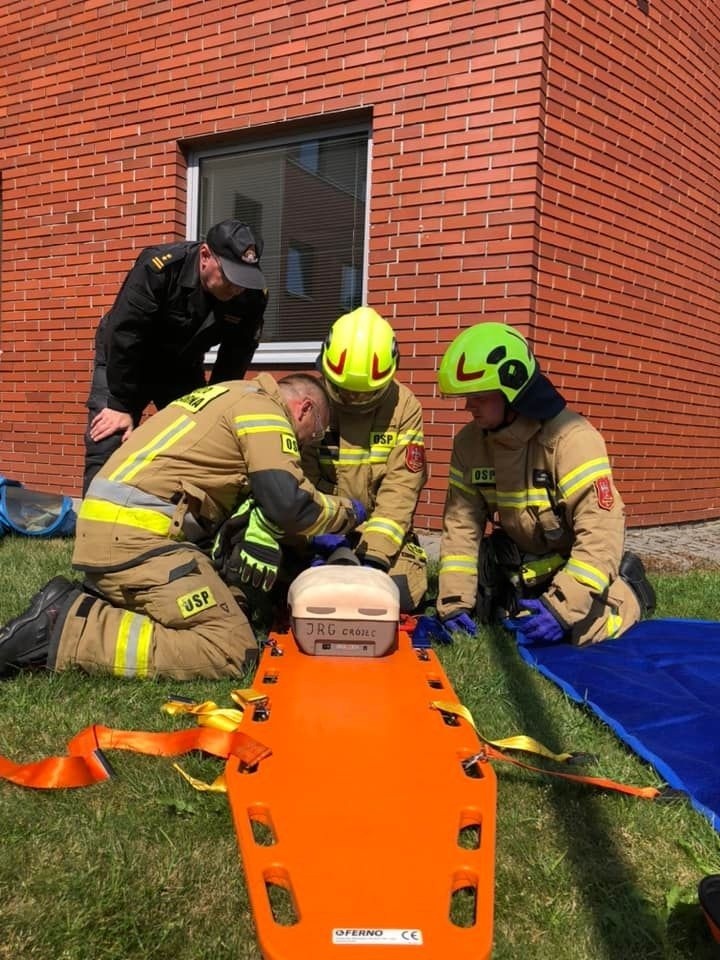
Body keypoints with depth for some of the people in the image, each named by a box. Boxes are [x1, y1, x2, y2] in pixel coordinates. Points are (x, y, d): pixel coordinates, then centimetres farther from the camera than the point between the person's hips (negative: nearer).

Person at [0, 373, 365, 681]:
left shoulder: (232, 397, 27)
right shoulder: (264, 407, -2)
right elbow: (288, 504, -12)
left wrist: (307, 544, 24)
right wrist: (348, 512, 8)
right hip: (135, 532, -10)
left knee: (232, 607, 9)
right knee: (231, 650, -15)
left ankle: (87, 604, 4)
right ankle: (66, 630, -15)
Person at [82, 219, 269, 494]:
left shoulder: (253, 296, -21)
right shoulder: (159, 267, -33)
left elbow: (234, 362, -9)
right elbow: (123, 337, -28)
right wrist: (121, 405, -25)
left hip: (182, 368, 4)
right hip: (124, 361, -4)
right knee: (106, 449, -11)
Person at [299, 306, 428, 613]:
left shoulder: (404, 406, -8)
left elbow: (399, 488, -14)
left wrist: (374, 554, -24)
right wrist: (317, 534, -28)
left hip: (382, 532, 1)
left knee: (398, 596, -17)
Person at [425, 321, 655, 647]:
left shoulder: (570, 438, -30)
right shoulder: (468, 443, -9)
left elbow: (602, 529, -32)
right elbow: (461, 522, -8)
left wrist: (563, 606, -38)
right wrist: (454, 600, -17)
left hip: (576, 561, -5)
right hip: (521, 561, 5)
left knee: (578, 627, -23)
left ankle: (628, 591, 10)